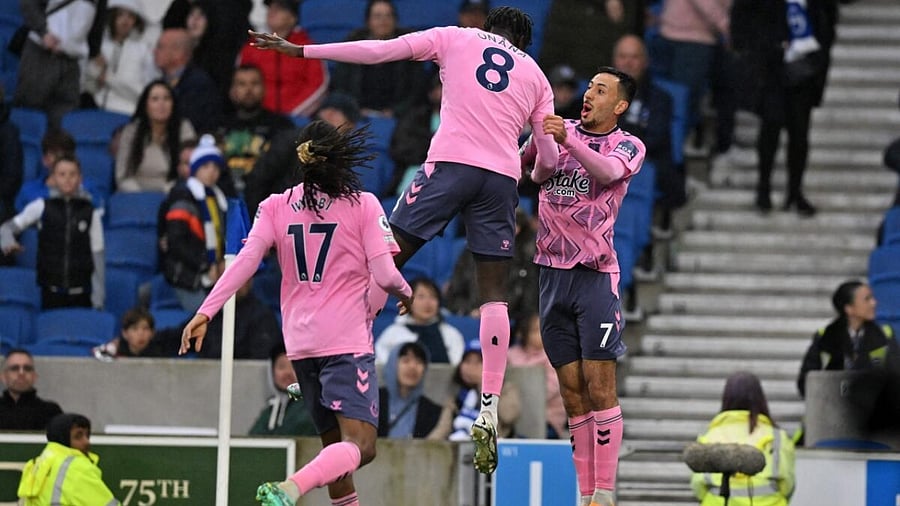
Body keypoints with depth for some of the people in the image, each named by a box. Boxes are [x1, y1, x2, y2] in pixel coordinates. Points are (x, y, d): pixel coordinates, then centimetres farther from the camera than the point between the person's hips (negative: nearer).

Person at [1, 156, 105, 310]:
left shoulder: (91, 213, 1)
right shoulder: (41, 207, 2)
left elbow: (97, 255, 4)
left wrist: (98, 298, 1)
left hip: (80, 293, 0)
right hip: (51, 292, 0)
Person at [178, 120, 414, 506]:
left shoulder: (276, 206, 6)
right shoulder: (362, 205, -3)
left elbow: (244, 261, -6)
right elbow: (385, 275, -8)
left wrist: (205, 313, -7)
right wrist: (406, 293, 14)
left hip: (299, 341, 5)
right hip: (348, 341, -5)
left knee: (334, 443, 18)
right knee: (360, 446, -14)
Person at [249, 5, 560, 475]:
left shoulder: (455, 38, 16)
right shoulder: (536, 75, 22)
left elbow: (378, 50, 8)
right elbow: (549, 158, 19)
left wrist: (301, 50, 12)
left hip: (450, 162, -2)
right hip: (502, 176, 2)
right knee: (494, 295, 4)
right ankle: (488, 413, -5)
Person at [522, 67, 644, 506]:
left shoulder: (628, 146, 1)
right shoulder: (559, 128, 12)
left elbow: (607, 171, -21)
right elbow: (536, 173, 0)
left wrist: (567, 139, -38)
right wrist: (542, 147, -22)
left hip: (595, 275, -4)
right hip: (552, 271, 4)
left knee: (599, 386, -9)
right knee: (572, 391, 4)